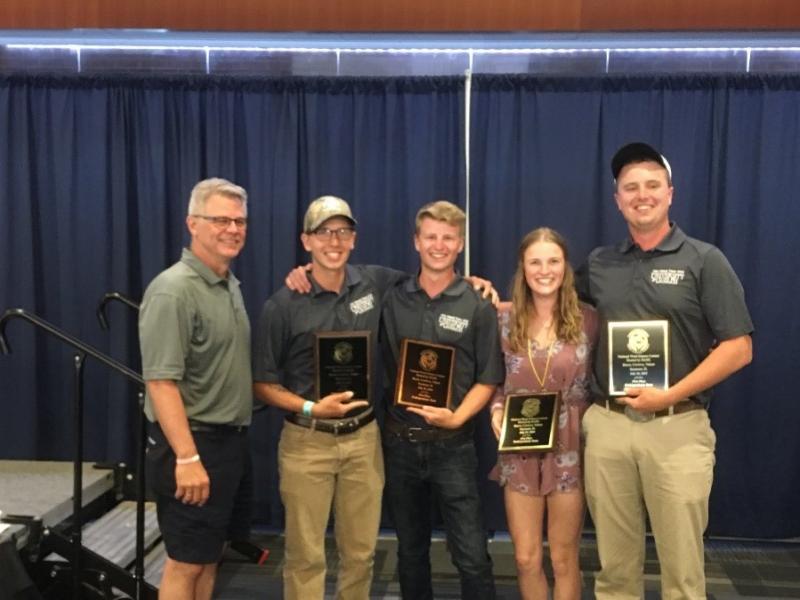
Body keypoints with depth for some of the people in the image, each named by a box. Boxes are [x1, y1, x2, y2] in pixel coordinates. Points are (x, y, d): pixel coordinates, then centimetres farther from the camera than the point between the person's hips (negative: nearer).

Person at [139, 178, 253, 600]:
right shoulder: (173, 291, -18)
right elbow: (160, 382, -22)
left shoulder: (231, 285, 11)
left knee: (210, 555, 17)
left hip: (232, 440, 9)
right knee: (186, 562, 2)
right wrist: (187, 457, -25)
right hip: (194, 443, -8)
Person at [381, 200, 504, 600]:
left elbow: (488, 379, -1)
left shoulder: (478, 306, -2)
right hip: (399, 442, 3)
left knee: (471, 555, -2)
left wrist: (456, 418, -17)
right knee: (410, 550, 16)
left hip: (452, 444, -2)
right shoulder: (391, 300, 4)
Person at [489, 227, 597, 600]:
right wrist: (496, 410, -10)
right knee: (526, 559, 10)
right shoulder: (504, 318, -1)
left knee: (564, 559, 11)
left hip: (569, 450, -1)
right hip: (519, 451, 1)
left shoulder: (587, 319, -4)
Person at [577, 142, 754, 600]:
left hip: (678, 427, -3)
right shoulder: (599, 264, 10)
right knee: (615, 561, 13)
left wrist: (671, 395, -14)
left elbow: (738, 348, -6)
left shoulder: (704, 260, -2)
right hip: (607, 425, 3)